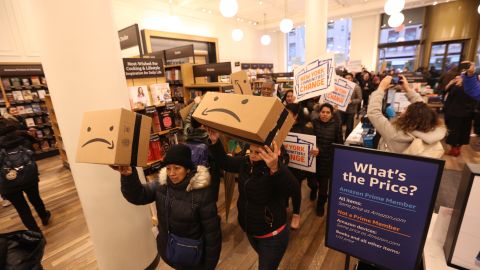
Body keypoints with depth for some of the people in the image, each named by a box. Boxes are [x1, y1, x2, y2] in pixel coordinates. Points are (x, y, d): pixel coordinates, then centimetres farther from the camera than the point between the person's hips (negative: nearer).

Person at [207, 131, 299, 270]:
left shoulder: (277, 169, -29)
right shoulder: (245, 162, -9)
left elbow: (293, 190, -46)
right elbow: (224, 162, 0)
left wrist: (275, 168, -65)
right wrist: (215, 142, -18)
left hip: (272, 236, -6)